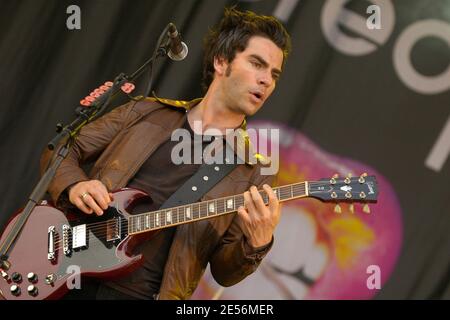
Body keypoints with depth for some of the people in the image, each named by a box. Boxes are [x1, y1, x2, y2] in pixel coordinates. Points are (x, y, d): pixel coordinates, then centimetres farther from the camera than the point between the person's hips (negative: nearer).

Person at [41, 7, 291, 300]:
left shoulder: (254, 172, 4)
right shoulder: (146, 113, 8)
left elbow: (225, 272, 3)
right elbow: (61, 151, 14)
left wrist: (257, 245, -16)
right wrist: (74, 186, -6)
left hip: (142, 293, 0)